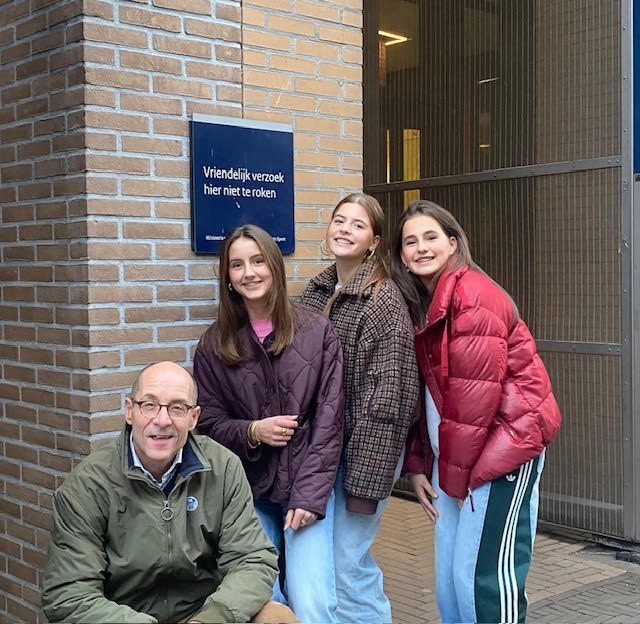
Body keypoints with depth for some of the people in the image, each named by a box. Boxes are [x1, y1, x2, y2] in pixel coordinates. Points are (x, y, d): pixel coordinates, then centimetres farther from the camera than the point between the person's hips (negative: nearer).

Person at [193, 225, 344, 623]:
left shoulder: (318, 331, -2)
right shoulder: (215, 344, 3)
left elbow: (329, 419, -5)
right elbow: (209, 422, 6)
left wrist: (311, 494, -11)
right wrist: (251, 432, -14)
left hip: (309, 485, -2)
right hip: (248, 489, 2)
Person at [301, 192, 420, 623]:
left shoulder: (383, 301, -13)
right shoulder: (318, 290, 7)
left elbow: (386, 397, -16)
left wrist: (365, 481, -18)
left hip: (367, 446, -7)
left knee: (347, 559, -3)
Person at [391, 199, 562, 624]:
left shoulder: (474, 297, -16)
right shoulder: (416, 302, 9)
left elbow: (474, 399, -18)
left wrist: (456, 475, -12)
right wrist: (418, 466, 6)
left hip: (505, 443, -8)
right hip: (453, 457, 8)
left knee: (485, 578, -7)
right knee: (448, 579, 10)